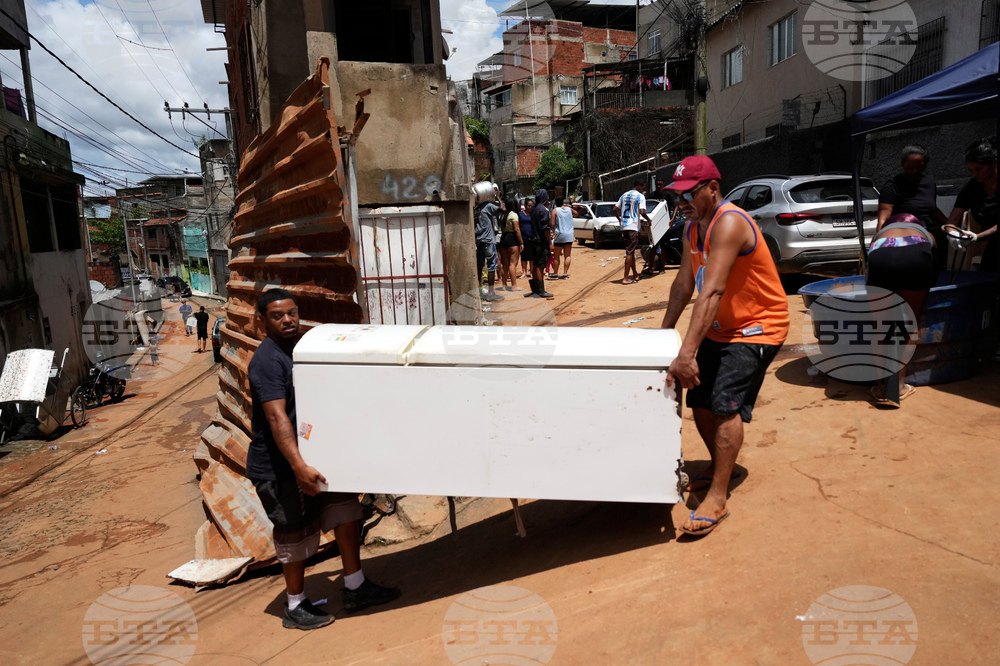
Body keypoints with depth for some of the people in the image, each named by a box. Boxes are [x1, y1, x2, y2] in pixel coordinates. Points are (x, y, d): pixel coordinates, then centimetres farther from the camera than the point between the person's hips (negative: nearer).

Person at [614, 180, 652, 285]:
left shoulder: (624, 195, 16)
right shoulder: (640, 196, -5)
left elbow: (615, 209, 14)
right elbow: (642, 212, -16)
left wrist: (620, 220, 25)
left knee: (631, 251, 16)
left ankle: (635, 274, 25)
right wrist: (648, 220, 1)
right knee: (630, 252, -7)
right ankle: (625, 279, -10)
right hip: (633, 227, -7)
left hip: (624, 226, 7)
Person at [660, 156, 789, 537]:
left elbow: (711, 292, -36)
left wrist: (686, 354, -41)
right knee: (700, 401, 9)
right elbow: (684, 283, 8)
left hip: (757, 327, -9)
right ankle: (719, 467, 32)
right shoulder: (693, 227, 4)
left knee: (726, 404, -19)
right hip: (719, 329, 9)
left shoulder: (729, 223, -26)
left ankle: (717, 499, -14)